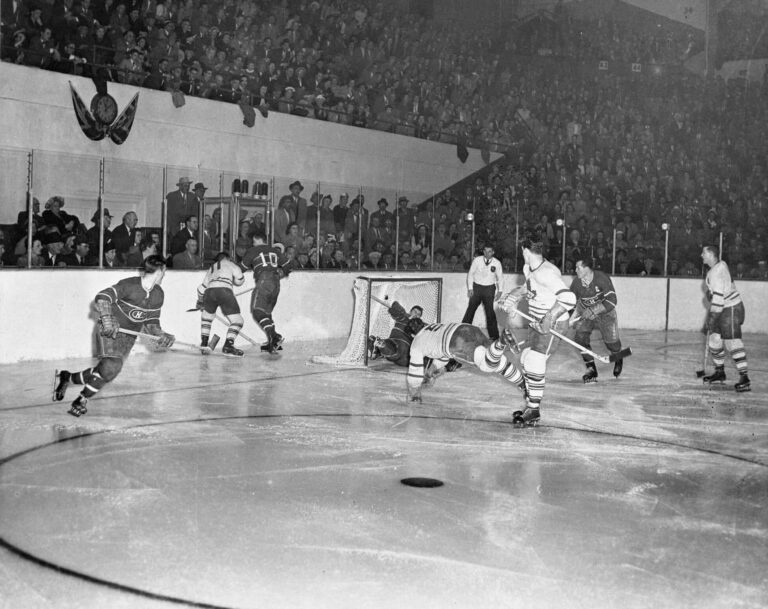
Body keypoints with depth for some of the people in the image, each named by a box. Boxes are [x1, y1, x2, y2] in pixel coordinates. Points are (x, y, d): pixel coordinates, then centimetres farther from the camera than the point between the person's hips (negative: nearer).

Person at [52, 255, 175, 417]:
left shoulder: (158, 295, 2)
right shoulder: (129, 285, -18)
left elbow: (151, 322, 9)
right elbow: (102, 297, -24)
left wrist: (161, 335, -8)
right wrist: (107, 317, -37)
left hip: (129, 335, 6)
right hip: (111, 329, -6)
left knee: (107, 370, -1)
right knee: (111, 366, -22)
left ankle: (66, 377, 22)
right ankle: (81, 401, -2)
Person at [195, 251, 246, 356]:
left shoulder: (211, 268, 37)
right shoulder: (228, 263, 25)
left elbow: (202, 287, 38)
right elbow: (239, 280, 16)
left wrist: (200, 302, 53)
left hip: (209, 291, 5)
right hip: (224, 290, -5)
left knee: (207, 315, 30)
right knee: (237, 320, 1)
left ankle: (204, 344, 21)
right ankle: (228, 346, -16)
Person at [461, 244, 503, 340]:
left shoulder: (497, 263, -2)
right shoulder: (477, 260, -6)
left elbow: (500, 277, 10)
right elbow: (470, 274, 2)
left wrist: (499, 290, 3)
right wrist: (470, 288, -3)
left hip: (489, 288, 0)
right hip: (477, 286, 0)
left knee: (490, 310, -4)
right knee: (471, 308, -2)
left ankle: (494, 335, 2)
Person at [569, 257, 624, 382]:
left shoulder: (602, 278, -28)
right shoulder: (577, 282, -15)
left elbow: (612, 301, -31)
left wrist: (593, 310, -37)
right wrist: (571, 318, -11)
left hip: (605, 312, -3)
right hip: (585, 313, 3)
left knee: (611, 341, -2)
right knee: (580, 337, -16)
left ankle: (618, 359, 36)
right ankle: (591, 369, -3)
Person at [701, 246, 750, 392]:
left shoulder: (716, 273, -21)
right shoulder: (720, 264, 10)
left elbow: (718, 297, -25)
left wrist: (712, 316, -22)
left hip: (731, 309, -10)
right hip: (722, 308, 10)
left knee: (732, 342, -14)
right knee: (714, 339, 14)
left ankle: (744, 379, -16)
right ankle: (720, 372, 27)